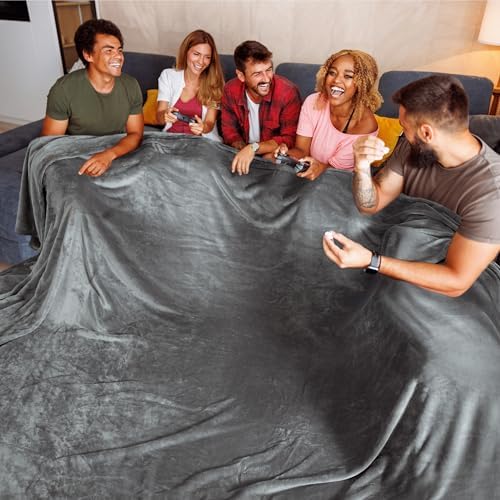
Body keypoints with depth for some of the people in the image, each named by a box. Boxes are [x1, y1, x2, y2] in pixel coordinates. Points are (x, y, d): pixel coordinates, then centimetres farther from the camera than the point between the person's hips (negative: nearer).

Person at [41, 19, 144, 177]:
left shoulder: (131, 86, -3)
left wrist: (110, 154, -23)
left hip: (119, 156, 4)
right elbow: (50, 142, -8)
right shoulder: (64, 89, -13)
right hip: (77, 162, -3)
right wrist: (85, 164, -24)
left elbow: (135, 134, -3)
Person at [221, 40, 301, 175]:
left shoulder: (288, 92, -19)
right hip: (242, 154, 3)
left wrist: (254, 148, -30)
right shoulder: (230, 90, -8)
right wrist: (243, 149, -19)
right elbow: (229, 130, 1)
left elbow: (290, 139, -19)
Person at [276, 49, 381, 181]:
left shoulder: (366, 124, -20)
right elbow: (301, 150, -9)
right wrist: (286, 153, -31)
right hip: (306, 178, 4)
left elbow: (336, 166, -15)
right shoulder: (313, 102, -10)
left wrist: (322, 167, -38)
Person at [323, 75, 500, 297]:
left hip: (439, 289, -4)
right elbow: (371, 205, -5)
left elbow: (456, 282, -31)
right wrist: (362, 168, -27)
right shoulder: (414, 147, -13)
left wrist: (370, 261, -38)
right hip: (403, 252, 5)